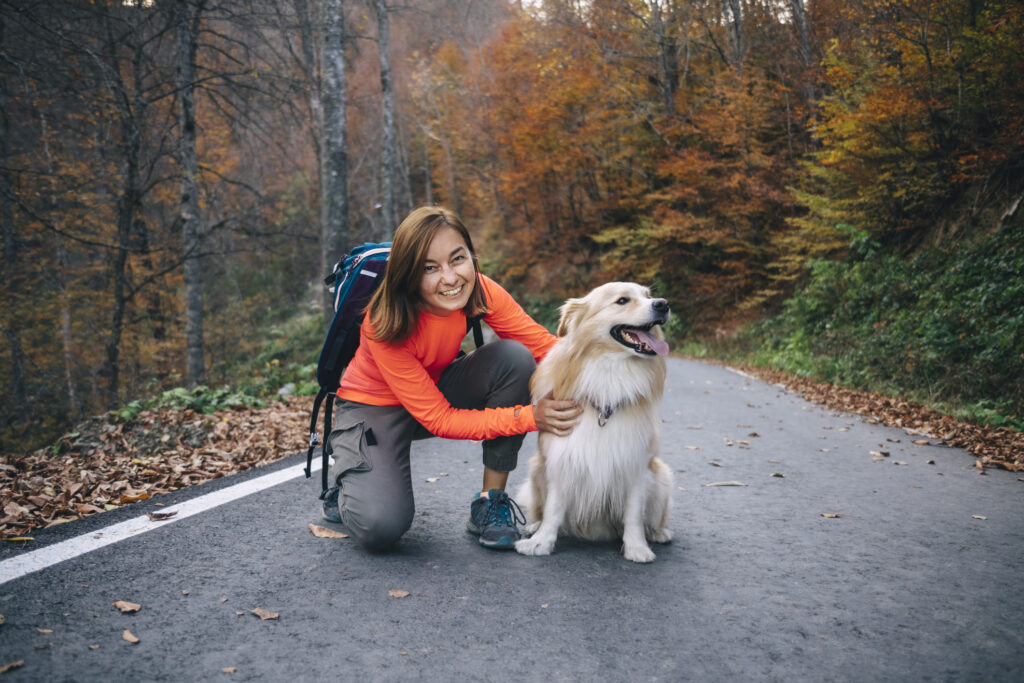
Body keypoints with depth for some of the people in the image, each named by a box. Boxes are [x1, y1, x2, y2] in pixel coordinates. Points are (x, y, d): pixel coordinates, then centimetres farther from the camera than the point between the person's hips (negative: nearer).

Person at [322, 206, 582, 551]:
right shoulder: (384, 325, -32)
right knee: (380, 526, -30)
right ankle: (351, 487, 10)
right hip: (373, 407, -5)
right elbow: (438, 419, -30)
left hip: (437, 387, 5)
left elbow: (545, 345, -18)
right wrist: (528, 416, -39)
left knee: (514, 357, -24)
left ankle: (490, 501, -12)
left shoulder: (480, 292, -20)